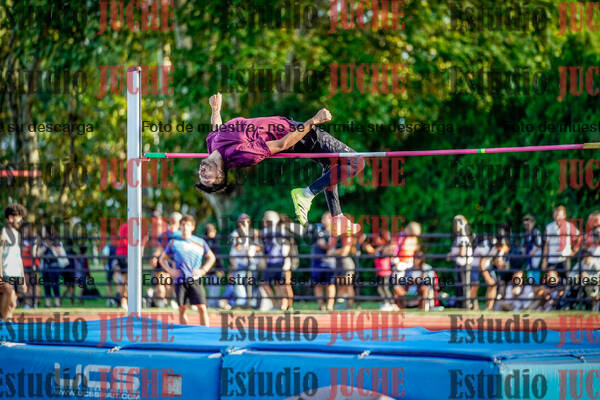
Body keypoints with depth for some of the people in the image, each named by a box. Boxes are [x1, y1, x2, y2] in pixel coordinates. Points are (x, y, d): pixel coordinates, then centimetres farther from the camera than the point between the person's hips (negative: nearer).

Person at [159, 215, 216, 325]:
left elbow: (211, 257, 19)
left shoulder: (200, 242, 8)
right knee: (182, 309, 3)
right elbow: (162, 259, 16)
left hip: (195, 280, 0)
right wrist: (170, 270, 1)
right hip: (180, 281, 0)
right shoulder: (174, 243, 7)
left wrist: (203, 270, 5)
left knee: (202, 308, -10)